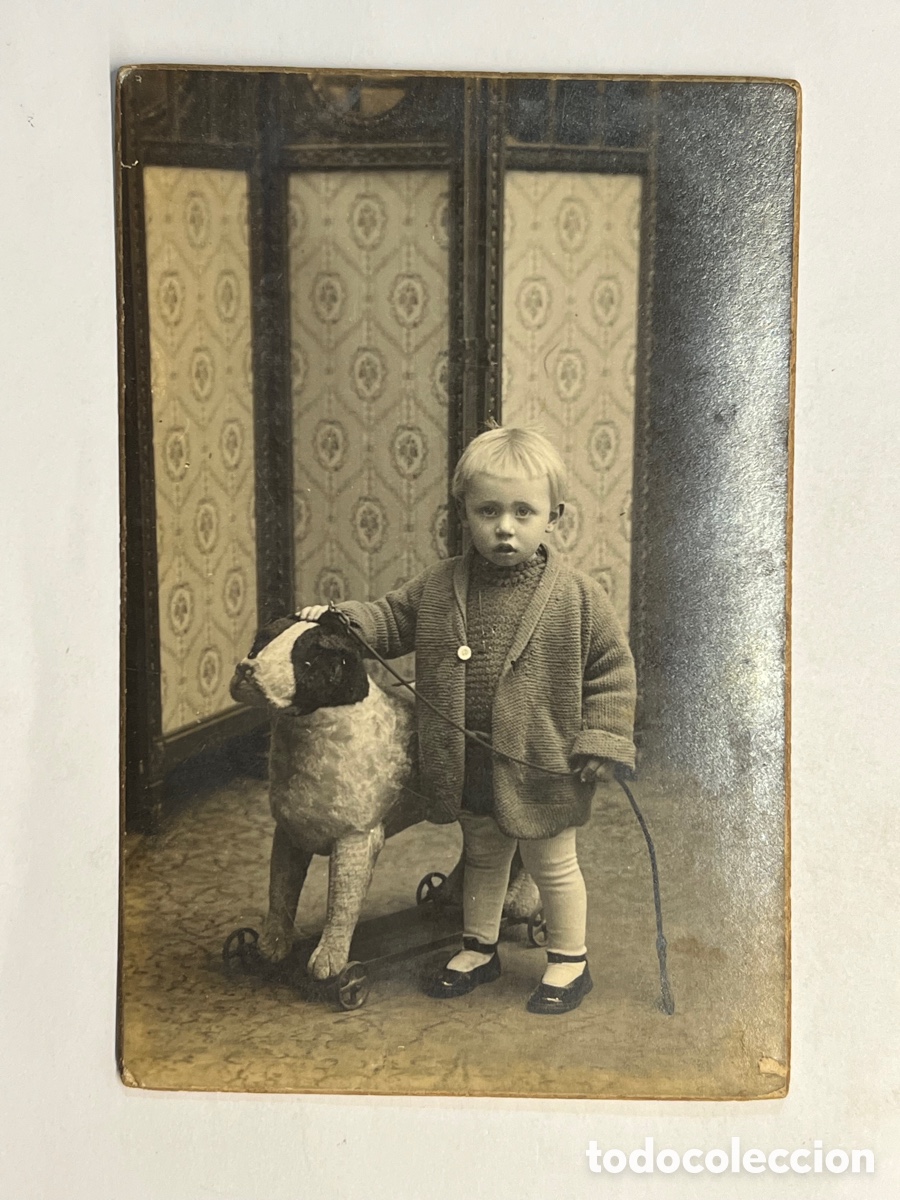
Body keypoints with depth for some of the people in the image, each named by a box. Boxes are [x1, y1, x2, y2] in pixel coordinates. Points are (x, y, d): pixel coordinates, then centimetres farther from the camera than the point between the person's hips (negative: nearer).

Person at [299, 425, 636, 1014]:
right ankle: (479, 948, 43)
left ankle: (570, 962, 33)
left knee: (553, 864, 14)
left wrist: (601, 740, -11)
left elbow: (612, 668, -7)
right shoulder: (441, 586, -3)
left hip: (542, 765, -4)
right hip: (468, 763, 4)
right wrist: (341, 618, -7)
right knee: (482, 856, 24)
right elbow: (393, 617, 10)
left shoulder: (577, 596, -13)